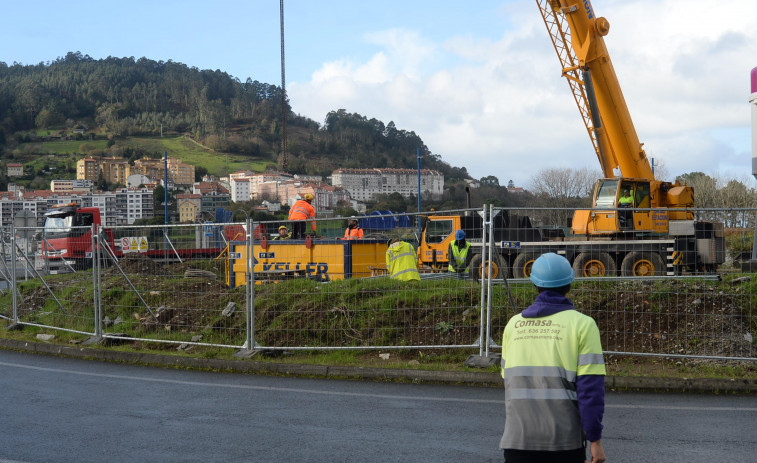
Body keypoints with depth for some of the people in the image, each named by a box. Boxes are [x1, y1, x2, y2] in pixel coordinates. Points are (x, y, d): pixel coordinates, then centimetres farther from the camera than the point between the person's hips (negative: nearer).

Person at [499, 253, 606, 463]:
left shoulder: (514, 324, 6)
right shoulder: (582, 324, -5)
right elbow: (591, 388, -10)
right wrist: (595, 439, -6)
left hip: (517, 440, 3)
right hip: (564, 441, -2)